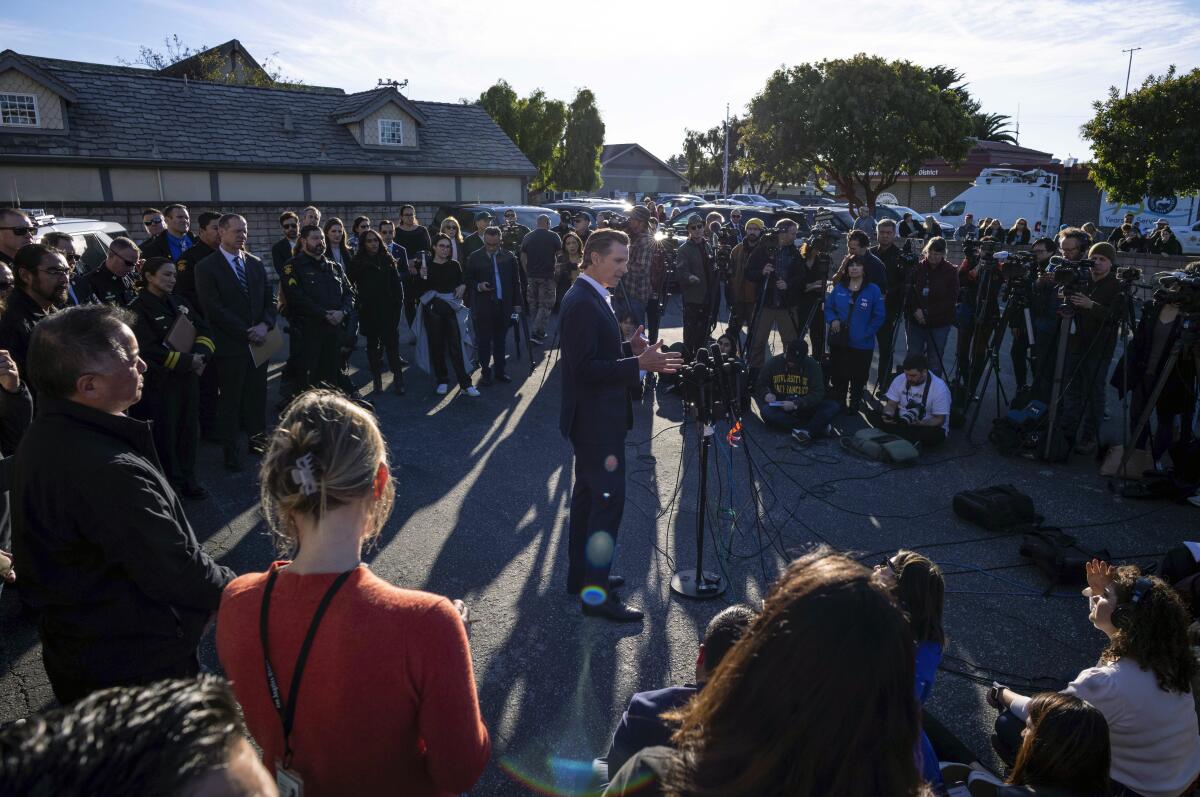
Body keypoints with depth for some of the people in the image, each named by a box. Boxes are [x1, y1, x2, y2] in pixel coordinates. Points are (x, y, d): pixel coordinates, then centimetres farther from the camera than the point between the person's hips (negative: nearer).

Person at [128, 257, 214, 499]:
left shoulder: (180, 303, 12)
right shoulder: (139, 309, -8)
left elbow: (203, 331, 7)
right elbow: (149, 350, -16)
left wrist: (201, 355, -12)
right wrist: (187, 361, -17)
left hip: (188, 378, 6)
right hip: (160, 382, -6)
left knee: (190, 429, 11)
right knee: (165, 432, 4)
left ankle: (187, 479, 24)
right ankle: (170, 484, 17)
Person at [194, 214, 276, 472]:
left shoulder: (255, 263, 10)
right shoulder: (207, 267, -6)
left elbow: (269, 298, 9)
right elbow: (214, 309, -12)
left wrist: (264, 325, -8)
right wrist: (246, 333, -14)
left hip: (258, 341, 5)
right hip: (230, 344, -4)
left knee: (258, 394, 10)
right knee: (230, 399, 4)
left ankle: (257, 439, 24)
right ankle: (230, 451, 16)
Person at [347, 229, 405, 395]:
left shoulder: (387, 260, 8)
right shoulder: (357, 262, 3)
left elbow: (396, 284, 7)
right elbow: (349, 284, 3)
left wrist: (398, 304, 1)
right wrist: (357, 302, -5)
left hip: (388, 310, 0)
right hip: (368, 312, 0)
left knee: (392, 344, -7)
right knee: (373, 344, 7)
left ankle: (398, 379, -4)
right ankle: (377, 380, 13)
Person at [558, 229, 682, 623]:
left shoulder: (591, 297, 12)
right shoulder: (582, 303, -21)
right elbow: (585, 368, -25)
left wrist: (630, 348, 3)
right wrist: (639, 364, -30)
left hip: (594, 417, 11)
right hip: (595, 419, -11)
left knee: (587, 494, 17)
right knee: (609, 498, -5)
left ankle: (581, 575, 30)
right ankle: (595, 591, 5)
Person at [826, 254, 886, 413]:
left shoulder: (873, 290, -5)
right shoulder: (839, 288, 4)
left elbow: (879, 316, -3)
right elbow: (828, 307, 14)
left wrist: (866, 333, -10)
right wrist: (832, 320, -5)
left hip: (862, 344, -3)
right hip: (838, 341, 3)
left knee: (858, 378, 6)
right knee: (838, 376, 10)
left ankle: (854, 405, 21)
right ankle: (837, 404, 24)